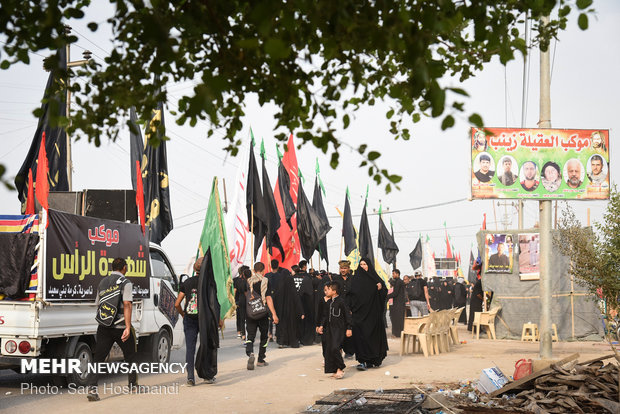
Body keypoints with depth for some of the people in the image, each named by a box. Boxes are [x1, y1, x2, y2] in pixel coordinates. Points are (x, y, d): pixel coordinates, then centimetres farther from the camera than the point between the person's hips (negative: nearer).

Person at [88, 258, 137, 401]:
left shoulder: (102, 283, 14)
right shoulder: (125, 283, -6)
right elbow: (127, 304, -18)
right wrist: (128, 327, -23)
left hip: (103, 327, 4)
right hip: (120, 326, -4)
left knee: (98, 357, -1)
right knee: (130, 355, 16)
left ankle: (92, 388, -17)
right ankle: (133, 384, 29)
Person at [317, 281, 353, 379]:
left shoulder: (341, 301, -9)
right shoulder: (328, 303, 13)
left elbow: (347, 315, -7)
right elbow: (325, 315, 20)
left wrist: (349, 328, -9)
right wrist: (321, 326, 9)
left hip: (339, 329, -8)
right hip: (329, 329, 8)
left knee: (335, 348, -19)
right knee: (328, 349, 5)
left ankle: (340, 369, -6)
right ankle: (334, 370, 13)